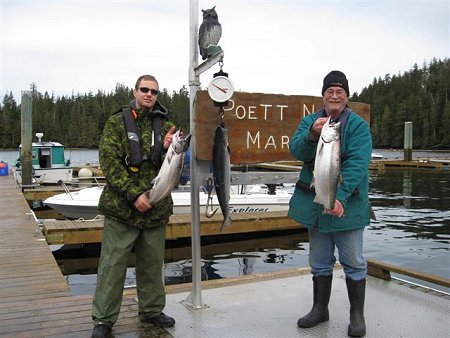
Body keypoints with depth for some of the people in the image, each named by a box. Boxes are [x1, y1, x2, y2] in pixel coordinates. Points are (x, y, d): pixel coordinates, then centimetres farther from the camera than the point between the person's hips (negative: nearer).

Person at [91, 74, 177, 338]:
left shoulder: (165, 126, 9)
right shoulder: (117, 123, -1)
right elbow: (109, 162, -9)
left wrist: (167, 149, -15)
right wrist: (134, 194, -17)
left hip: (156, 208, 4)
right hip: (122, 207, -3)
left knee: (153, 264, 15)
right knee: (113, 264, 2)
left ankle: (152, 310, 32)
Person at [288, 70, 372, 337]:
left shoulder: (358, 125, -6)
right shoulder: (310, 121, 6)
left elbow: (357, 163, -18)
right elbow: (296, 151, -9)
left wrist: (340, 197, -29)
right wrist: (312, 134, -28)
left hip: (347, 204, -3)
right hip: (314, 203, 4)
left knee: (354, 263, 6)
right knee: (320, 262, 15)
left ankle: (357, 315, 21)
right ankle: (320, 309, 30)